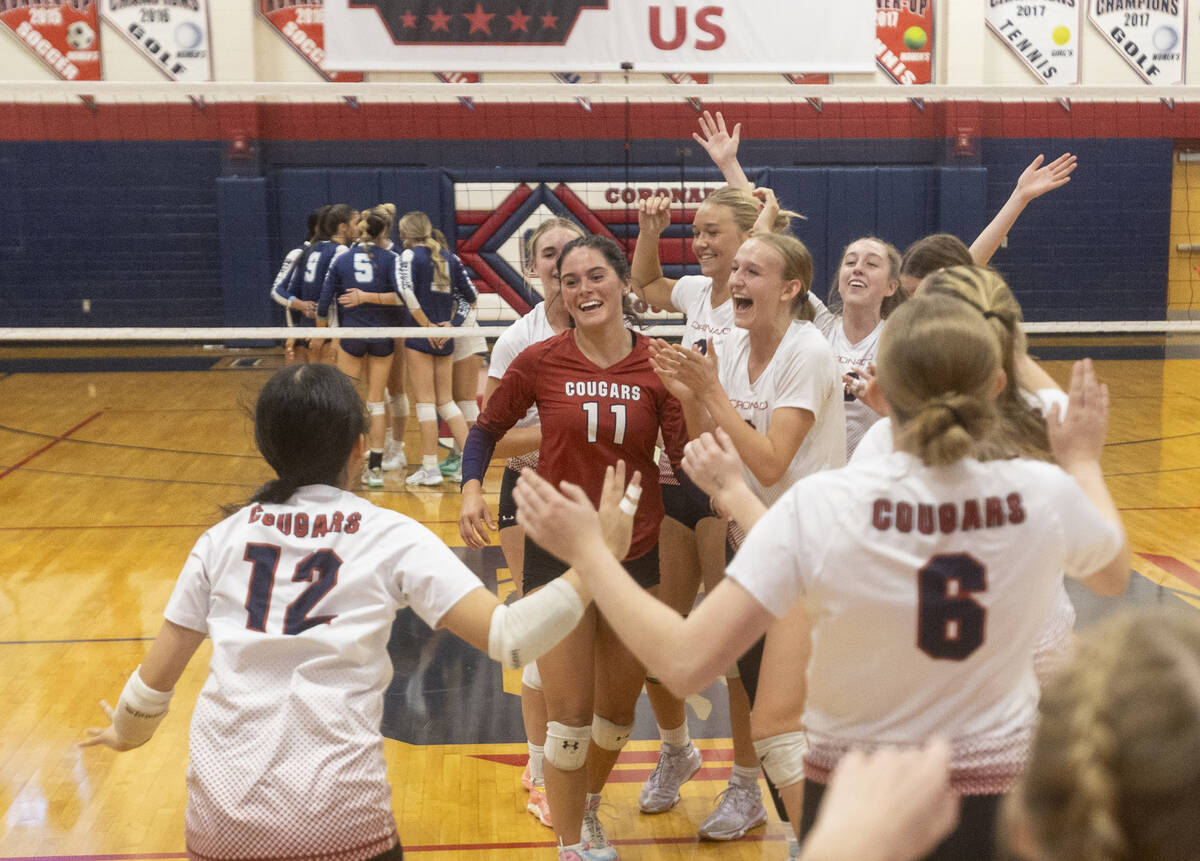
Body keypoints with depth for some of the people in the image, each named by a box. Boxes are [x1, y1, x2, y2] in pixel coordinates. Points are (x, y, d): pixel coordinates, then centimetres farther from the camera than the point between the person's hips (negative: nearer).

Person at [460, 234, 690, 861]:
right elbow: (488, 427, 7)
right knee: (569, 713, -2)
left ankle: (588, 806, 45)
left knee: (620, 707, 16)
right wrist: (471, 487, -9)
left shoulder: (658, 365, -5)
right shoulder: (540, 361, -7)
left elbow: (689, 460, -7)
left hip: (636, 551, 2)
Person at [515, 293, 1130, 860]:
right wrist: (1083, 460, 24)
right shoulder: (1046, 495, -15)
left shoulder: (819, 506, -23)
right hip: (999, 800, 3)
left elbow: (683, 665, -21)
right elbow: (1114, 576, 9)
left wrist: (585, 549, -10)